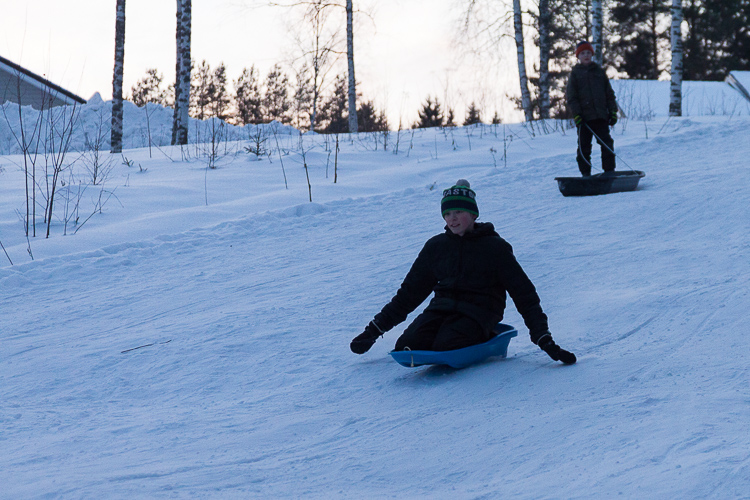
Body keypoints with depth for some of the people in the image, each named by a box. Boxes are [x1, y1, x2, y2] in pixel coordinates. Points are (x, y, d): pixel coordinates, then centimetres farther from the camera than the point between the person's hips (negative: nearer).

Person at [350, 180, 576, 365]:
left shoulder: (495, 248, 0)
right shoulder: (436, 247, 11)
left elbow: (524, 294, 0)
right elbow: (410, 292, 18)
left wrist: (545, 340, -10)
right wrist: (375, 329, 13)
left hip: (477, 313, -3)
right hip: (441, 308, 4)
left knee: (444, 347, -33)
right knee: (405, 347, -24)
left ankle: (483, 342, -2)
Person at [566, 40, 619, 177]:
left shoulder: (599, 72, 15)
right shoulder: (575, 73, 7)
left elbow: (609, 93, 16)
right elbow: (571, 97, 2)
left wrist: (613, 111, 7)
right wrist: (576, 114, -9)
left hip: (601, 115, 2)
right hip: (584, 116, -2)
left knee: (607, 144, -2)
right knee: (584, 146, 1)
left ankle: (609, 170, 4)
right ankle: (585, 173, 7)